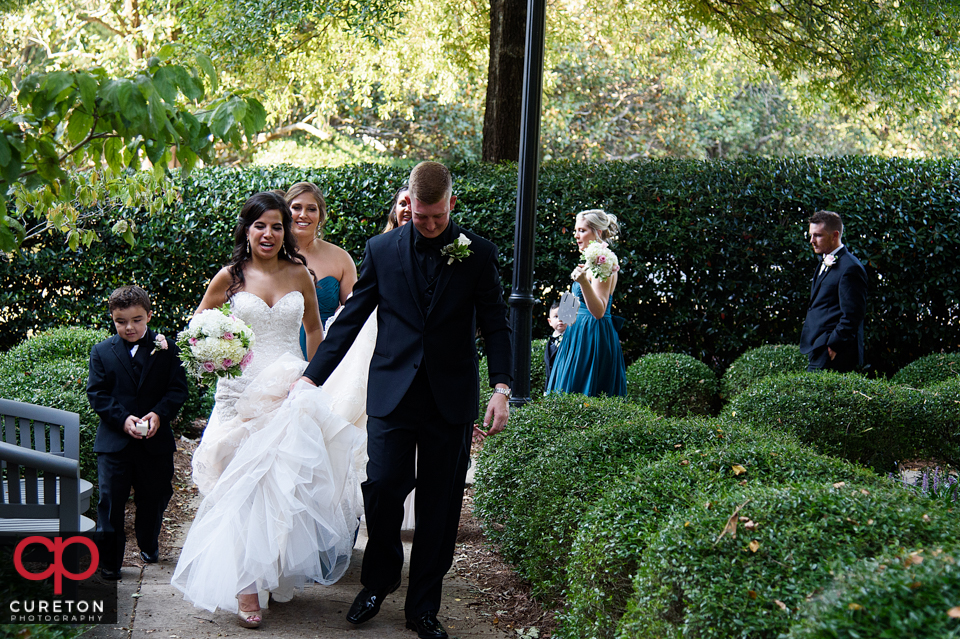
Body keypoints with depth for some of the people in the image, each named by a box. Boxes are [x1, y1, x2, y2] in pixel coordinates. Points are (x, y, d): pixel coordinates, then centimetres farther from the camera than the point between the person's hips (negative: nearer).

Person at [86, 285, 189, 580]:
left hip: (155, 440, 1)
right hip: (114, 442, -1)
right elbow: (96, 394, -2)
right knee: (111, 501, -3)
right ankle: (109, 561, 4)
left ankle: (149, 545, 39)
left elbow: (178, 389, -2)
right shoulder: (102, 352, 2)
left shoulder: (166, 349, 1)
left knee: (154, 497, 16)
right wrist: (123, 419, -16)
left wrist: (159, 413, -19)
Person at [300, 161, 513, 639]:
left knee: (439, 507, 5)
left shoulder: (478, 253, 2)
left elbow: (494, 325, 3)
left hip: (450, 398, 0)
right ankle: (377, 583, 23)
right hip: (392, 394, 0)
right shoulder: (382, 250, 4)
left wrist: (501, 388, -8)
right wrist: (311, 377, 3)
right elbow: (350, 319, 7)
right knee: (381, 489, -3)